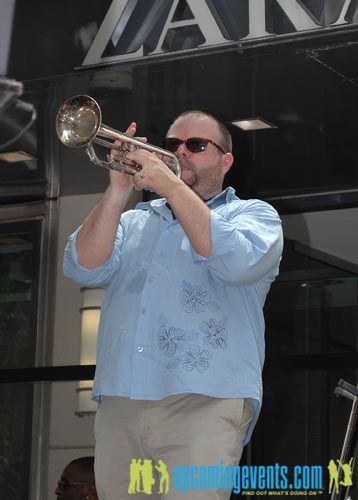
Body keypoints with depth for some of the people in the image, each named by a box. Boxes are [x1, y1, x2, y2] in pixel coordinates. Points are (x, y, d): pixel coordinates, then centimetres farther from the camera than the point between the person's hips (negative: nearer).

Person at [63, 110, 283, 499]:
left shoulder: (255, 215, 12)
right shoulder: (134, 222, 23)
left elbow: (237, 261, -12)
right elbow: (84, 269, 5)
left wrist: (171, 185, -10)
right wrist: (119, 190, -4)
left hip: (203, 405, -4)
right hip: (117, 406, 4)